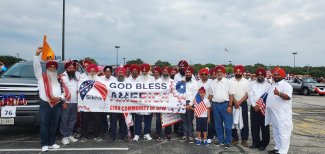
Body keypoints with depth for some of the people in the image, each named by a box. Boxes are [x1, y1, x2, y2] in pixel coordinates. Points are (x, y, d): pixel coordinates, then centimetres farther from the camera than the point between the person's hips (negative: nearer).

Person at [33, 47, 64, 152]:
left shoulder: (59, 79, 16)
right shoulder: (41, 77, 7)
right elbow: (36, 66, -7)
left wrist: (60, 98, -6)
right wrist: (37, 54, -17)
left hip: (57, 105, 4)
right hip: (45, 104, -3)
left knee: (54, 125, 10)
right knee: (44, 124, -3)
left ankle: (52, 143, 19)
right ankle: (44, 144, 4)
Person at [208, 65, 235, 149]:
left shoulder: (228, 82, -3)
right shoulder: (213, 82, 9)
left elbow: (231, 95, -7)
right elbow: (211, 94, 13)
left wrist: (230, 106, -12)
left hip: (225, 104, -4)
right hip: (215, 105, 4)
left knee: (227, 124, 1)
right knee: (218, 124, 12)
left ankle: (227, 141, 13)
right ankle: (220, 140, 24)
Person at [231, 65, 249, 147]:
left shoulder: (246, 81, 3)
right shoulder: (231, 81, 1)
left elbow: (247, 94, -3)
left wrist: (239, 102, -13)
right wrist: (235, 102, -14)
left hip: (243, 104, 0)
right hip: (233, 103, 0)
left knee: (244, 122, 1)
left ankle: (244, 139, 9)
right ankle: (235, 138, 16)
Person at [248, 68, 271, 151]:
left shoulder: (268, 85, 2)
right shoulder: (252, 83, 7)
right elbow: (250, 95, 0)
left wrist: (260, 106, -14)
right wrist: (254, 105, -10)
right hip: (254, 108, 2)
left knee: (264, 127, 3)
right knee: (254, 126, 6)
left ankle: (264, 144, 14)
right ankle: (255, 142, 18)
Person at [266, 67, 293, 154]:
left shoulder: (286, 85, -11)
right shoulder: (273, 85, 17)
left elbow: (288, 97, -26)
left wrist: (279, 93, -42)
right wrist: (265, 105, 19)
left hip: (283, 114, -9)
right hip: (273, 114, 9)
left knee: (283, 132, -6)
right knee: (276, 132, 17)